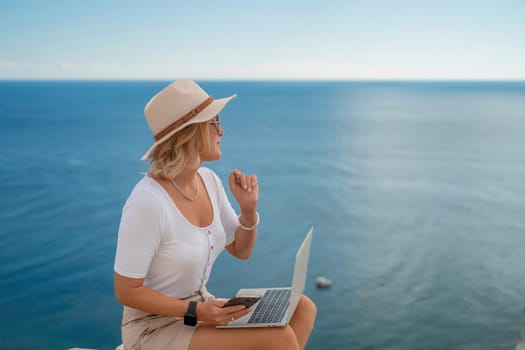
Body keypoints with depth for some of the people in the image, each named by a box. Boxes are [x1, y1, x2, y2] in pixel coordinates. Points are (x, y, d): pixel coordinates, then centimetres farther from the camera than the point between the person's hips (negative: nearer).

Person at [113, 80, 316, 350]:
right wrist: (196, 313, -26)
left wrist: (248, 208, -12)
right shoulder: (147, 203, -26)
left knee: (302, 310, -5)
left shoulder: (208, 179, -2)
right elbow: (125, 291, -19)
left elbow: (241, 250, 6)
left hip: (199, 309, 8)